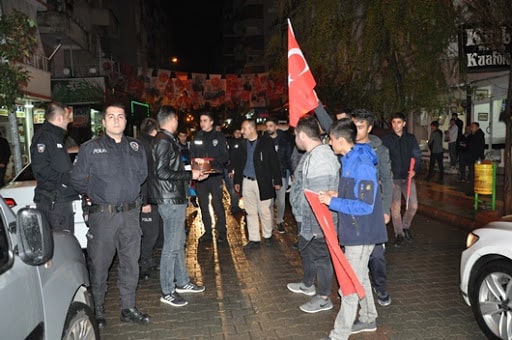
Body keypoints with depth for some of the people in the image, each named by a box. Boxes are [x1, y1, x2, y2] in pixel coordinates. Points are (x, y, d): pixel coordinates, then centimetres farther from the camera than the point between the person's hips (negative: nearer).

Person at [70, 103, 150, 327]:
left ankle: (128, 308, 24)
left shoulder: (136, 147, 10)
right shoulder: (90, 148, -1)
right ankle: (97, 310, 21)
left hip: (131, 214, 4)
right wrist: (96, 194, 9)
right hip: (102, 215, -3)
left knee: (130, 262, 10)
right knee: (99, 263, 4)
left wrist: (128, 192, 12)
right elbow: (77, 180, 3)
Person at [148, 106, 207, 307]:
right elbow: (162, 172, -22)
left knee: (179, 242, 18)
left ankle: (182, 282, 31)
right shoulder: (164, 141, -15)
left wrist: (192, 174, 16)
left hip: (175, 199, 10)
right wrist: (190, 174, -16)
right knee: (171, 246, -3)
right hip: (171, 201, -10)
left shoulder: (167, 140, 15)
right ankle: (167, 292, 8)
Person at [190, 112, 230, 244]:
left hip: (215, 175, -3)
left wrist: (214, 161, -18)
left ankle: (221, 232, 9)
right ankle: (207, 232, 20)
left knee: (217, 203, -4)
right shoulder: (197, 137, 12)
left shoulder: (219, 137, 3)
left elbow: (225, 156, -2)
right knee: (203, 204, 8)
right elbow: (192, 155, 11)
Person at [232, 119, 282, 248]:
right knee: (251, 213, 9)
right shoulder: (243, 144, 7)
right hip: (247, 182, 4)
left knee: (265, 211, 4)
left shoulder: (266, 142, -6)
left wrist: (277, 181, -7)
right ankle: (254, 239, 18)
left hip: (262, 182, -4)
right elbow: (239, 163, 14)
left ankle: (267, 236, 25)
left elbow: (274, 162, -5)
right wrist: (237, 181, 12)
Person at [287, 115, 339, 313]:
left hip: (317, 222, -11)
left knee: (320, 256, 5)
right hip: (307, 219, 11)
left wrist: (316, 225, -25)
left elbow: (320, 195, -29)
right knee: (306, 250, 26)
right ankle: (307, 285, 47)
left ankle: (323, 299, 23)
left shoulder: (320, 158, -26)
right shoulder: (312, 154, 8)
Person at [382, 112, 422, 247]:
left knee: (413, 205, 0)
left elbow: (418, 156, 9)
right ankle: (399, 234, 13)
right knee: (395, 207, -2)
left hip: (408, 177, 2)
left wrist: (414, 170, -6)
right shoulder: (386, 139, 0)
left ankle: (405, 226, 27)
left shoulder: (411, 138, 6)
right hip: (393, 178, -2)